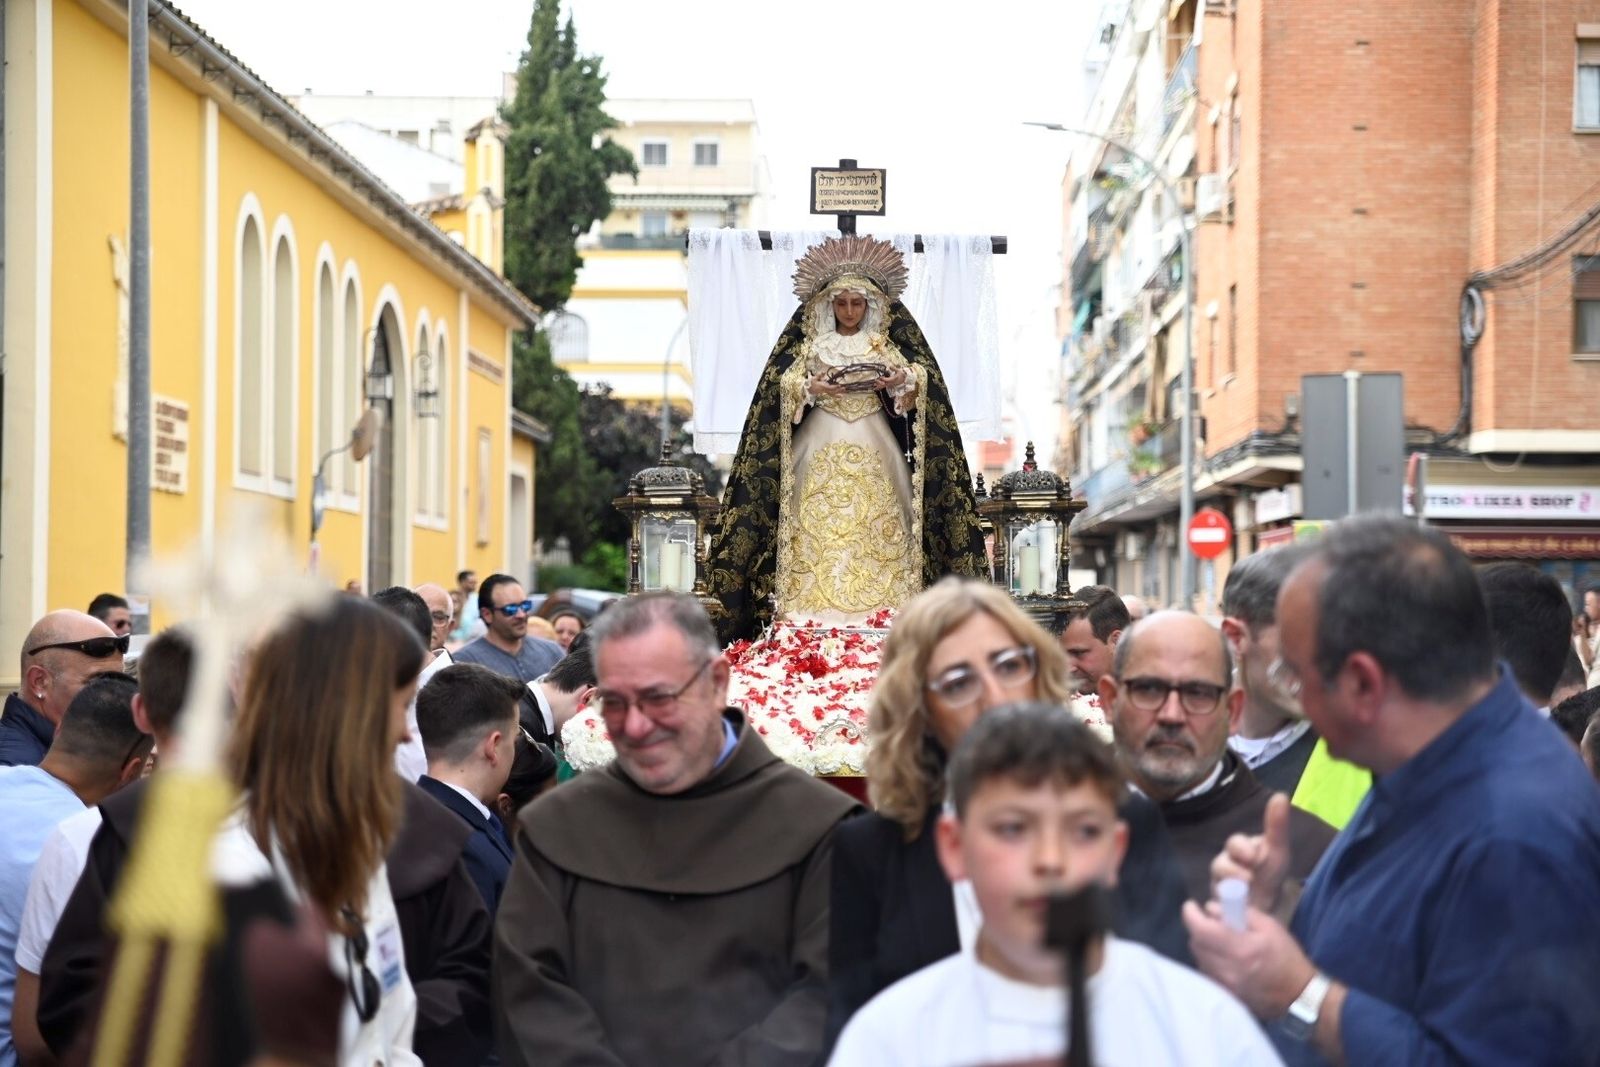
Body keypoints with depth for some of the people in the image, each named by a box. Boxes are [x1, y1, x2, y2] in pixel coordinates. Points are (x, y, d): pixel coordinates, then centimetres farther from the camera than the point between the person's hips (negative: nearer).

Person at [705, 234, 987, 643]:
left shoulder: (888, 344, 10)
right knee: (820, 533, -8)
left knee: (876, 533, -7)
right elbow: (782, 385, 5)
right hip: (822, 454, 0)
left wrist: (902, 381, -18)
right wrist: (810, 388, -14)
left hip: (875, 455, 0)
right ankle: (815, 620, -9)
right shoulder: (810, 343, 11)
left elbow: (923, 377, 2)